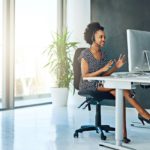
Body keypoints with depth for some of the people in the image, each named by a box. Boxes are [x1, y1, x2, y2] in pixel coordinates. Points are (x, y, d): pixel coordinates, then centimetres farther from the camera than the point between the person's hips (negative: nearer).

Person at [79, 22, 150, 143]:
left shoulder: (103, 54, 11)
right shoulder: (86, 54, -10)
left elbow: (104, 75, 8)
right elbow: (85, 76, -15)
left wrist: (116, 67, -9)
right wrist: (103, 69, -24)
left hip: (101, 84, 6)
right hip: (89, 86, -6)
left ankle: (122, 131, -27)